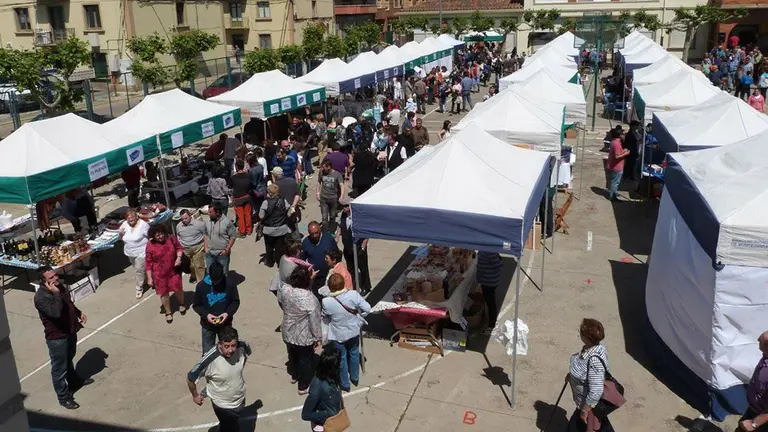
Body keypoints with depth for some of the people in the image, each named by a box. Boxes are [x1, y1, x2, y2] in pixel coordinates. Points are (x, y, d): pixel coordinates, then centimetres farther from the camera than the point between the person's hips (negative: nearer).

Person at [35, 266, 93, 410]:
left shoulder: (60, 287, -1)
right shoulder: (41, 297, -28)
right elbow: (56, 312, -41)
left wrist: (79, 313, 13)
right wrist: (56, 294, -38)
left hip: (70, 331, 9)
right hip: (57, 337, -8)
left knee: (69, 359, 31)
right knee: (59, 368, 8)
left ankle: (74, 380, 53)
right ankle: (63, 397, 22)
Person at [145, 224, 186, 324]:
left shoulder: (171, 238, -9)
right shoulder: (150, 245, -13)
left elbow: (179, 248, 7)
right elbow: (149, 263, -7)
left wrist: (179, 257, -14)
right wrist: (149, 278, -7)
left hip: (174, 271, 1)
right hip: (159, 274, -1)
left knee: (177, 289, 8)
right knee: (164, 293, 11)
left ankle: (181, 305, 39)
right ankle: (168, 312, 31)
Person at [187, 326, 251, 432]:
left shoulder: (242, 347, -25)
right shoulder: (210, 360, -38)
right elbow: (190, 378, -22)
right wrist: (195, 395, -5)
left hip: (240, 399, 5)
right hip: (223, 405, -5)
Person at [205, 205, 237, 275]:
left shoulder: (227, 222, -14)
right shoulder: (208, 222, 2)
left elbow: (233, 236, -10)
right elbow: (206, 235, 15)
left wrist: (227, 249, -13)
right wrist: (206, 247, 6)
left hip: (222, 253, -5)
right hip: (209, 253, 5)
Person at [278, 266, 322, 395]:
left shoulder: (284, 289, -17)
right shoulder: (309, 298, -33)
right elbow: (314, 320, -24)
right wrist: (318, 337, -9)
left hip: (288, 333, 5)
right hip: (304, 337, -5)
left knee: (292, 355, 30)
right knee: (305, 360, 18)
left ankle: (294, 376, 55)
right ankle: (304, 387, 37)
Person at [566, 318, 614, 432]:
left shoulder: (594, 360, -40)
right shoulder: (594, 346, -12)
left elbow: (596, 392, -35)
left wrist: (585, 410, -24)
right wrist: (571, 374, 10)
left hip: (592, 404, -8)